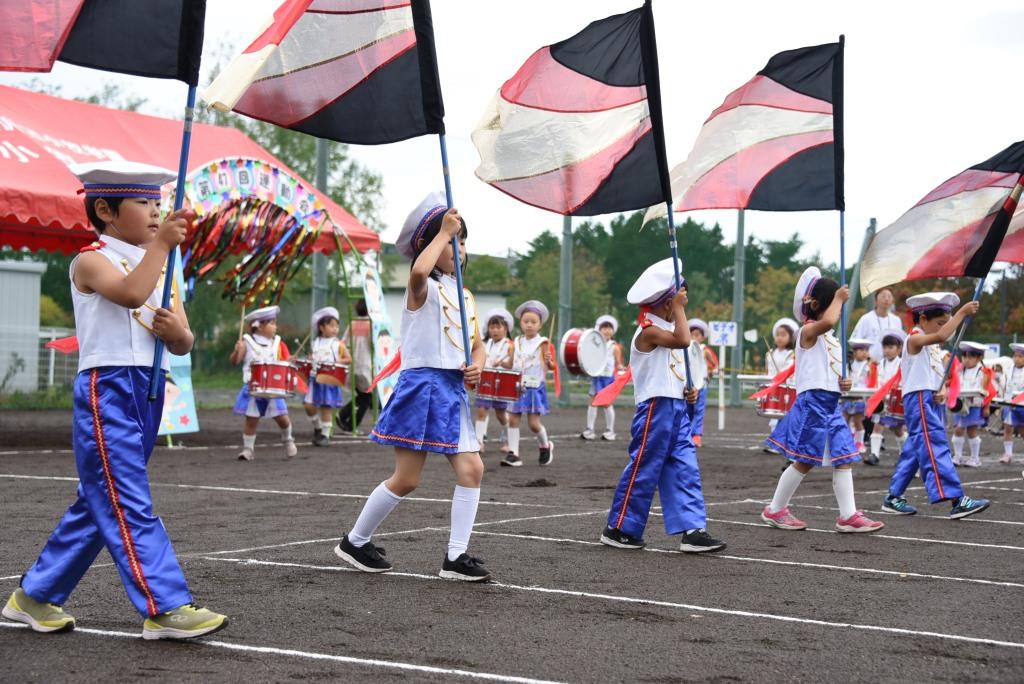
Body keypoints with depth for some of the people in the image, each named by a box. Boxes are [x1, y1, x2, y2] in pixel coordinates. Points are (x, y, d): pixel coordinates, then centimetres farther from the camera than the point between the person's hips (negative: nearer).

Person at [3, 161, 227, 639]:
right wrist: (161, 243, -22)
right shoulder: (92, 260, -5)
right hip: (107, 388, -8)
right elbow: (130, 294, -28)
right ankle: (165, 609, -11)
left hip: (148, 389, 8)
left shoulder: (159, 268, 16)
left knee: (100, 502, 13)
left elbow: (184, 344, 13)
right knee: (129, 506, -10)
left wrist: (177, 331, -9)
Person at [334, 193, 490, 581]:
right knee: (406, 480, -4)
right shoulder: (424, 288, -7)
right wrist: (443, 232, -23)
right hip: (423, 385, -7)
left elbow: (477, 344, 20)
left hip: (454, 391, 7)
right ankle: (354, 542, 14)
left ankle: (456, 557, 1)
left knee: (472, 469, -4)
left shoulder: (465, 295, 17)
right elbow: (419, 271, -33)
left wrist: (477, 366, -2)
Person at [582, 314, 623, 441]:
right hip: (596, 377, 3)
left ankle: (610, 431, 7)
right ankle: (589, 430, 5)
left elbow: (618, 364, 1)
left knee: (607, 403, -1)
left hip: (609, 377, -3)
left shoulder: (615, 347, 0)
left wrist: (622, 368, -19)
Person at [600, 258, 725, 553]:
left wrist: (688, 390, 8)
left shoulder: (666, 328, 17)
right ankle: (619, 528, 9)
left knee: (686, 470, 2)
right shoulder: (649, 331, -13)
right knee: (643, 470, -2)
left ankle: (693, 530, -1)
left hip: (677, 408, 9)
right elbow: (683, 340, -29)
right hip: (656, 407, -9)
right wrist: (679, 308, -17)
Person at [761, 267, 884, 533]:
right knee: (804, 461, -2)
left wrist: (845, 384, 6)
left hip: (831, 405, 9)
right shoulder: (808, 331, -7)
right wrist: (838, 297, -16)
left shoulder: (832, 340, 20)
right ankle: (775, 510, 11)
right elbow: (827, 321, -32)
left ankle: (848, 515, 2)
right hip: (812, 403, -9)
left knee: (844, 459, 2)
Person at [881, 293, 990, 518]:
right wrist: (962, 312, -26)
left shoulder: (933, 347, 20)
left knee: (914, 450, 12)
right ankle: (957, 500, -24)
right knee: (935, 447, -15)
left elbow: (938, 376, 18)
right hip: (919, 400, -10)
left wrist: (942, 391, -4)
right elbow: (941, 336, -29)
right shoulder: (915, 339, -9)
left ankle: (893, 497, 20)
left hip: (932, 402, 10)